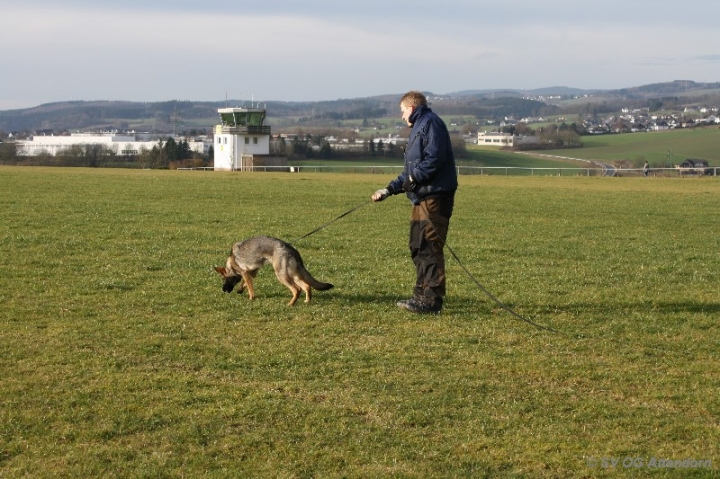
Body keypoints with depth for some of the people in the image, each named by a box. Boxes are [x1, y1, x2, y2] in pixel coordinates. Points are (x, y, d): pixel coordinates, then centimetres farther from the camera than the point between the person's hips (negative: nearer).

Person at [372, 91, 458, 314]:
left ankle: (432, 299, -9)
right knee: (418, 248, 14)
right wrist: (390, 189, 21)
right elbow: (410, 171, 27)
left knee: (430, 248, -10)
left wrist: (414, 178, -15)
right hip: (422, 199, 11)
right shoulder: (418, 128, 25)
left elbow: (435, 158, -21)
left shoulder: (430, 123, -7)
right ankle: (422, 294, 20)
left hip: (434, 198, -11)